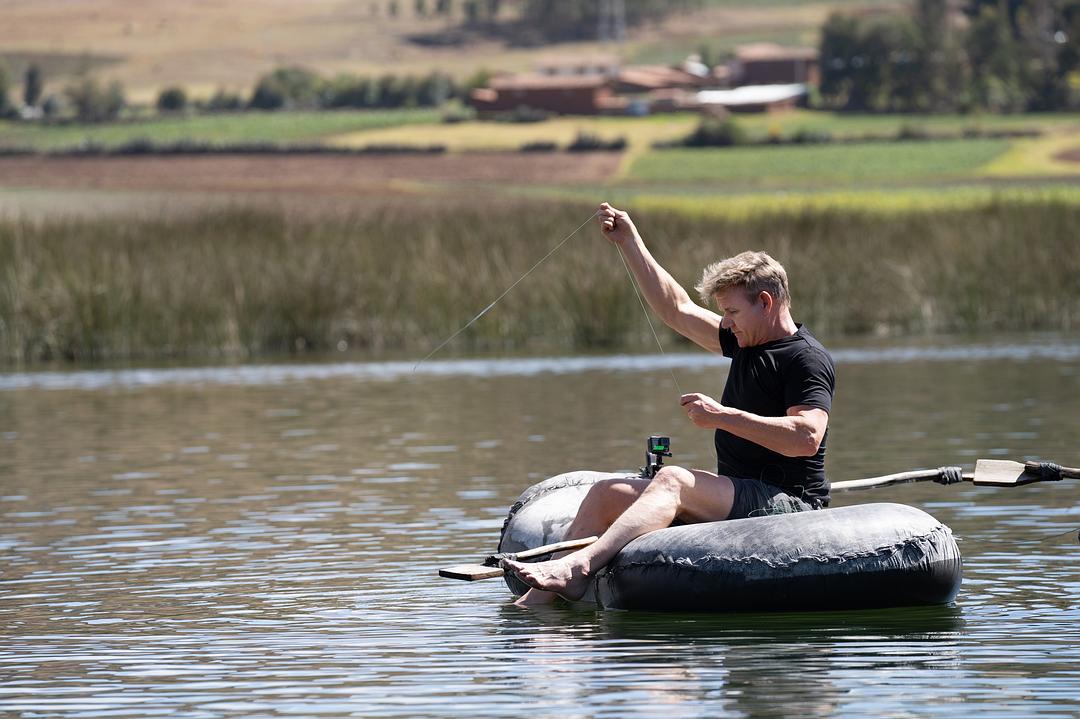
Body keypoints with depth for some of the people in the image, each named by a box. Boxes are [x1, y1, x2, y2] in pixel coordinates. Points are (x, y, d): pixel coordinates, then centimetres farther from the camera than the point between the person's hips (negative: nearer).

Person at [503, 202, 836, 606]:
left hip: (789, 504, -10)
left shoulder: (807, 359, -11)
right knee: (607, 493, 0)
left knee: (673, 480, -32)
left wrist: (723, 417, -23)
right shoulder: (746, 342, 16)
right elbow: (677, 310, 25)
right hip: (740, 502, 10)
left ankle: (579, 566, -49)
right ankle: (537, 602, -14)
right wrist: (629, 242, 23)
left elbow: (807, 437, -25)